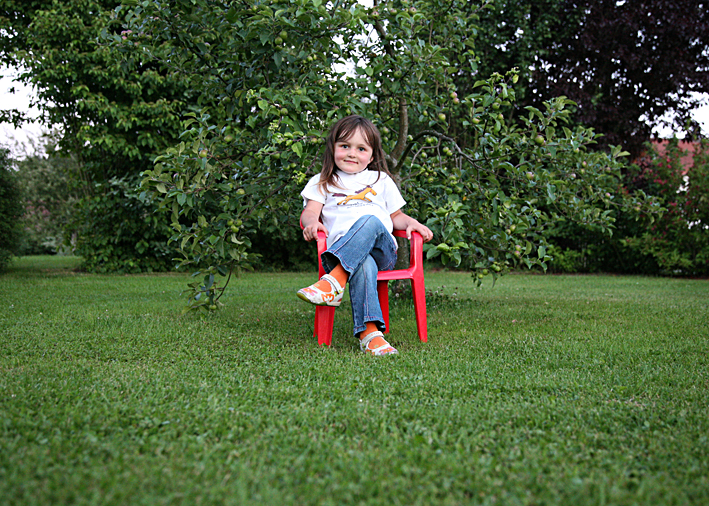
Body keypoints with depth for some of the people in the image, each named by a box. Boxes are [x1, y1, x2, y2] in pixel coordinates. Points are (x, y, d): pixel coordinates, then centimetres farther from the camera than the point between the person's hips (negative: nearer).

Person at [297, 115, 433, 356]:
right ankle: (369, 332, -52)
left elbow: (396, 216, 30)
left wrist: (411, 223, 7)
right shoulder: (322, 182, 25)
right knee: (363, 264, -39)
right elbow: (309, 211, 10)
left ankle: (334, 281, -50)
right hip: (341, 251, -1)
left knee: (370, 221, -36)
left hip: (382, 250, 1)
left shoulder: (381, 180, 29)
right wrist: (312, 223, -15)